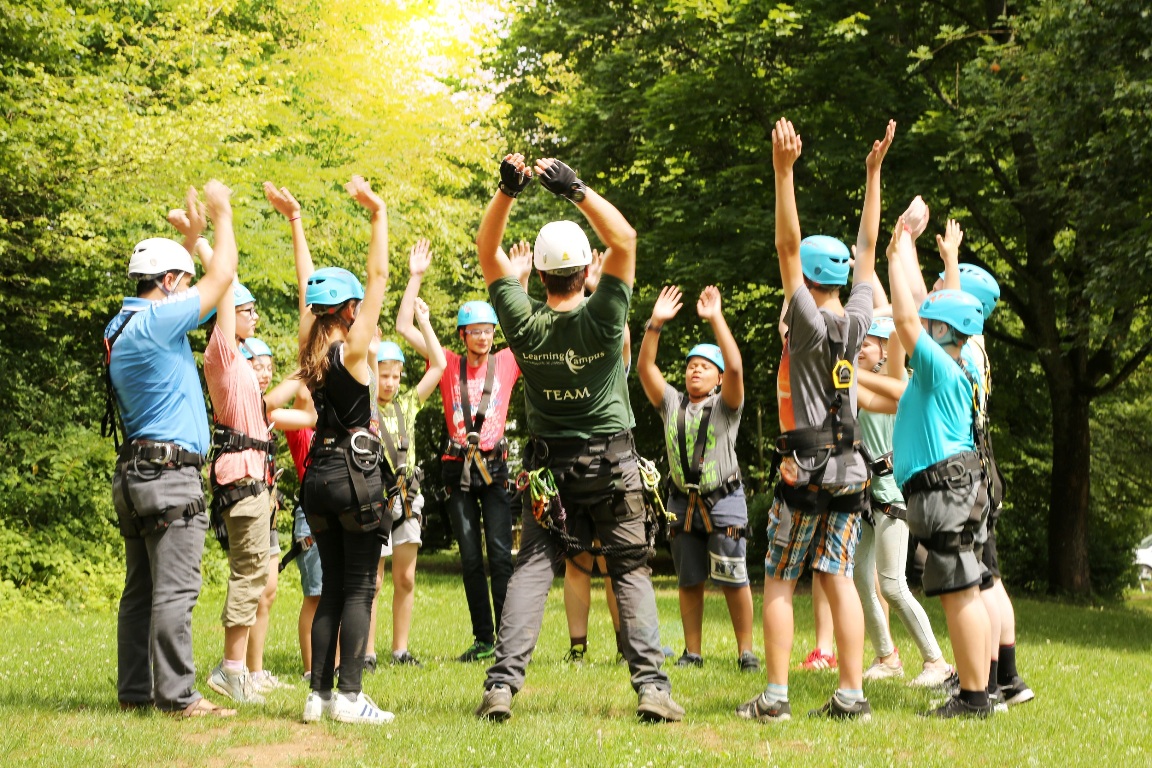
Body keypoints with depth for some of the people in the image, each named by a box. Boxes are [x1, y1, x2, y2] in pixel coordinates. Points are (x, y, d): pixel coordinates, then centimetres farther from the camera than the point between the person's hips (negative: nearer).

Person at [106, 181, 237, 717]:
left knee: (141, 589, 11)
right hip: (170, 475, -10)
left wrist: (191, 236, 32)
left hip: (135, 472, 10)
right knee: (175, 591, -9)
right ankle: (176, 694, -10)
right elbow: (220, 278, -8)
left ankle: (135, 689, 13)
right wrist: (221, 214, 6)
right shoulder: (156, 323, -14)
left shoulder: (120, 327, 13)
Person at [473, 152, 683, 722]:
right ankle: (651, 685, -4)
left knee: (531, 568, 4)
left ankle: (502, 684, -7)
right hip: (612, 463, -2)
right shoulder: (601, 318, -18)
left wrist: (508, 191, -14)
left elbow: (487, 250, -3)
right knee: (631, 572, 5)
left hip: (548, 466, 2)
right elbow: (625, 239, -18)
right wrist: (575, 190, -25)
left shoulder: (524, 323, -11)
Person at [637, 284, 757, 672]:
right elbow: (645, 368, 0)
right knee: (689, 581, 7)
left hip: (723, 500, -4)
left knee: (733, 579, -6)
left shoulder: (724, 406, 0)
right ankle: (692, 652, 13)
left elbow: (734, 367, -18)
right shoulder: (672, 403, 11)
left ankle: (746, 652, 1)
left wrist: (716, 318, -22)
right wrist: (656, 324, -11)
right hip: (683, 502, 4)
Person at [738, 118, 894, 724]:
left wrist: (784, 172, -23)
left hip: (805, 470, -6)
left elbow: (788, 247, -17)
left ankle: (775, 696, -4)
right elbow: (867, 249, 13)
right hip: (849, 470, 6)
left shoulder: (810, 324, -10)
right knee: (838, 579, 5)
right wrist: (875, 171, 16)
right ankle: (851, 696, 1)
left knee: (779, 582, 0)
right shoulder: (856, 321, 4)